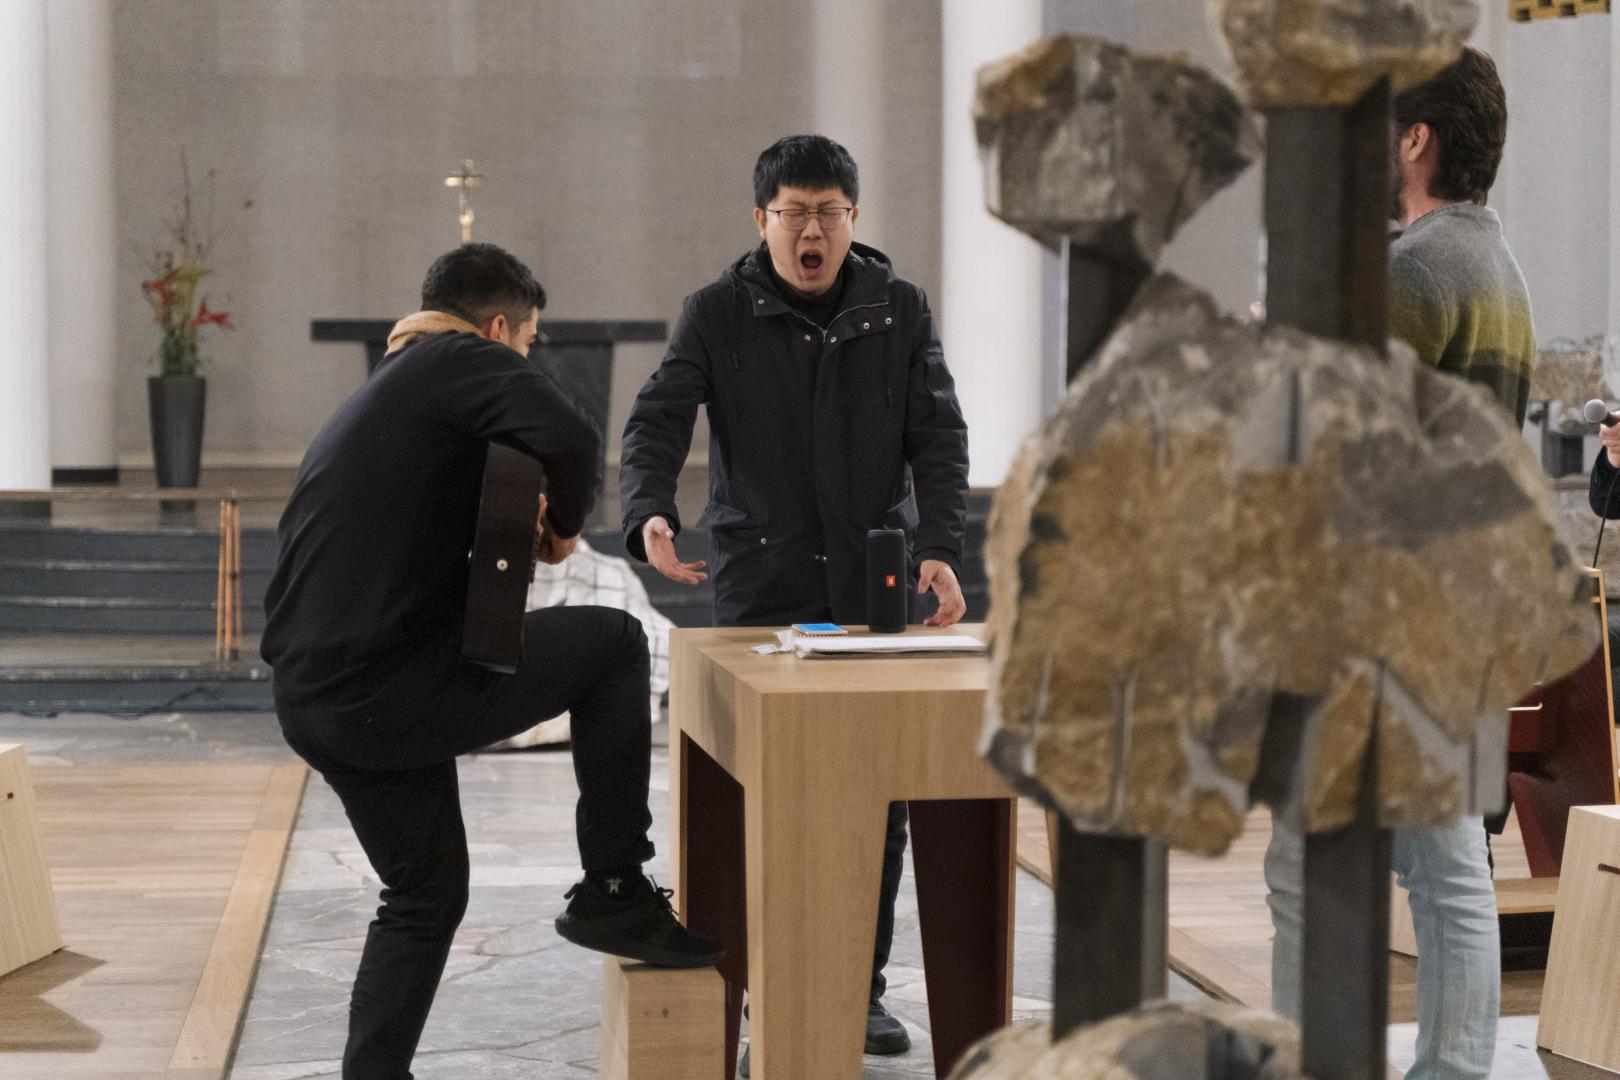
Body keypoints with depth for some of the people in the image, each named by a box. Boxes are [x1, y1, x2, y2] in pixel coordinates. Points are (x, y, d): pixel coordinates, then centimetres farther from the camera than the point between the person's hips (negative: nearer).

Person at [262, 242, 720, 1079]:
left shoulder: (369, 399, 26)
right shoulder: (462, 358, -2)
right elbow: (568, 438, -20)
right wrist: (563, 524, -1)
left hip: (312, 698, 9)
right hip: (391, 691, -9)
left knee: (426, 895, 24)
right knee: (612, 643, 4)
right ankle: (613, 892, 6)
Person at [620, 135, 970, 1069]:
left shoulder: (900, 311, 5)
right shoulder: (718, 314, 0)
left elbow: (939, 439, 1)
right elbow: (658, 420, -9)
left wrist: (941, 549, -14)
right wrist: (650, 514, -29)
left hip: (877, 586, 2)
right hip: (761, 585, -1)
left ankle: (862, 986, 14)